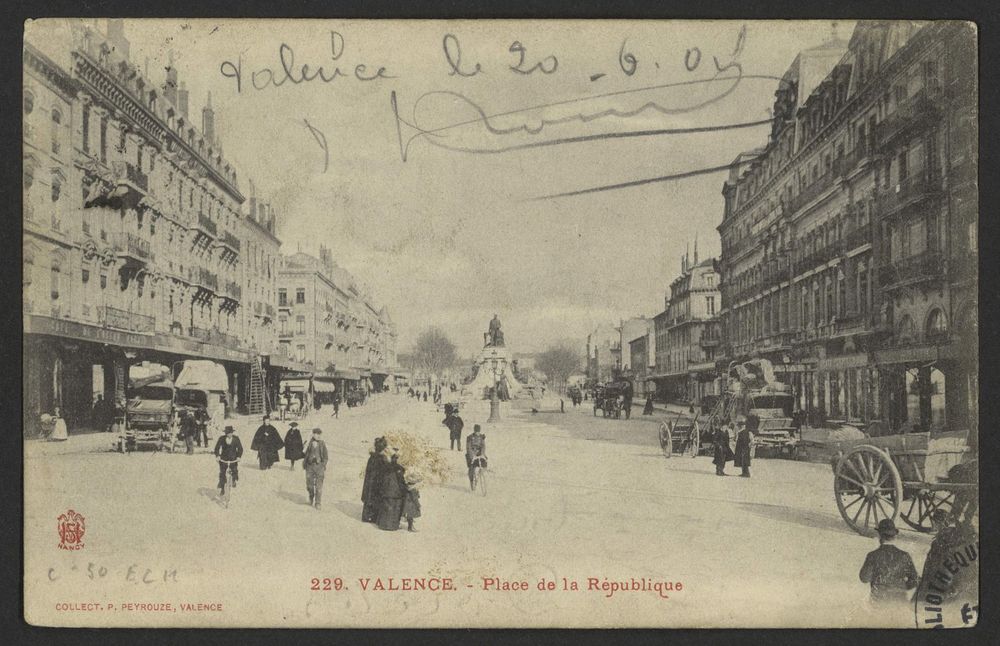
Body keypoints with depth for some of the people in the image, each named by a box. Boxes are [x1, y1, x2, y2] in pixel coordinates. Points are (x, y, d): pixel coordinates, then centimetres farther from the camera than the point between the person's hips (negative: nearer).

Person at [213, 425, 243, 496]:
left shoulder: (236, 439, -5)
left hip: (234, 458, 0)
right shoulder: (221, 439, -6)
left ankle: (234, 481, 20)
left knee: (234, 470, -12)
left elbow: (240, 448, -5)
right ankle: (221, 488, 6)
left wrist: (239, 456, -19)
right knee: (222, 473, -4)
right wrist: (217, 455, -23)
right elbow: (217, 448, -7)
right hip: (223, 458, 0)